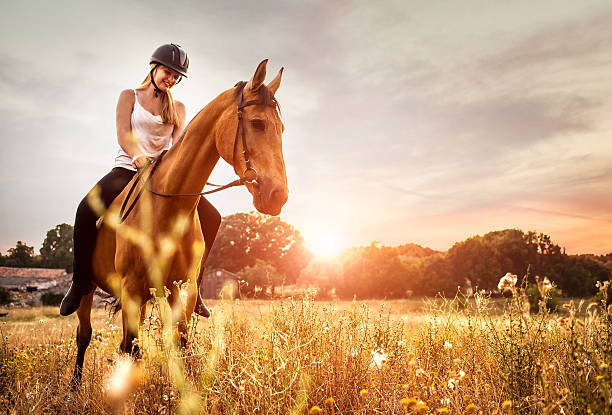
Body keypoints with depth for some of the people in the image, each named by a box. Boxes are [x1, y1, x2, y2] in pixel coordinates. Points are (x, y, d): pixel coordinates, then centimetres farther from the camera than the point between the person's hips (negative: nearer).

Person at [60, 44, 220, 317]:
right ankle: (82, 282, -11)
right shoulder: (129, 96, 11)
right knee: (87, 209, -31)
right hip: (128, 169, -2)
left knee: (210, 217, -17)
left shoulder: (177, 108, 17)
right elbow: (122, 133, -4)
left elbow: (180, 141, 1)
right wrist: (138, 155, -26)